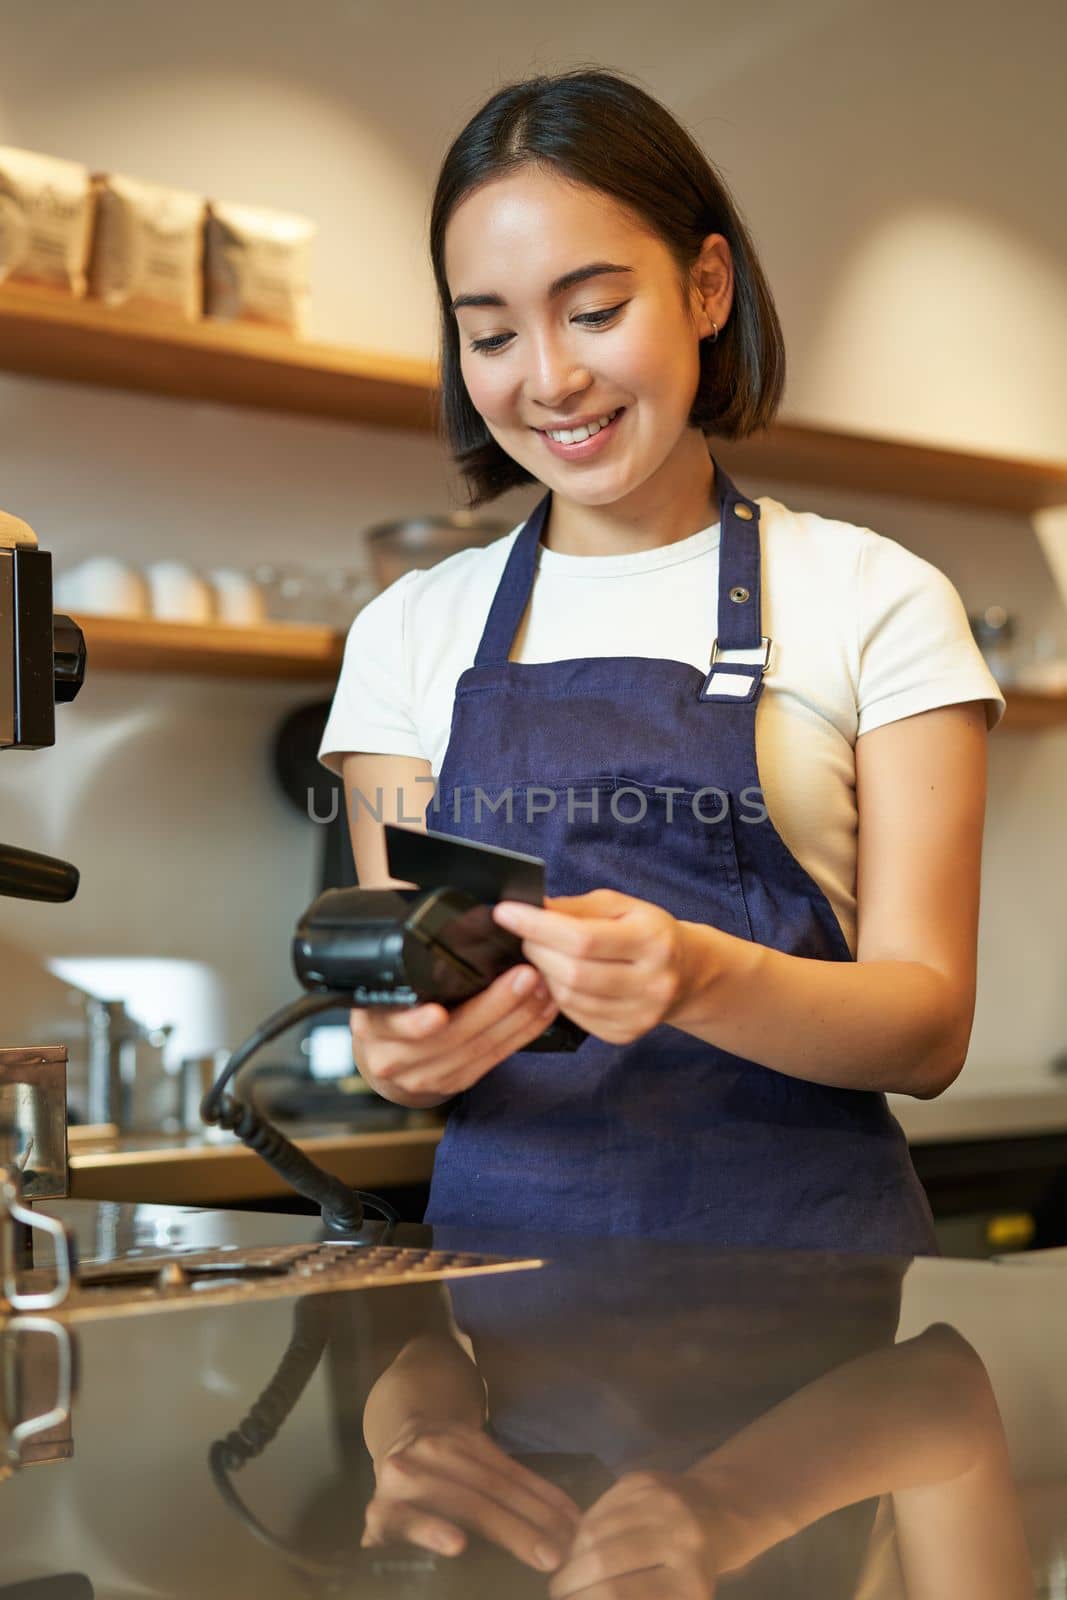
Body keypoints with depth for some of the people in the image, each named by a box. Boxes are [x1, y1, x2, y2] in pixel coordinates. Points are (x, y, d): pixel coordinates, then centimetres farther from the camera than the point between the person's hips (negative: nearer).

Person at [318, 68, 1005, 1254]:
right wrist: (400, 1051, -12)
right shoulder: (410, 632, 12)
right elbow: (398, 1014, 11)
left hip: (800, 1233, -3)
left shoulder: (875, 602, 5)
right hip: (503, 1223, 4)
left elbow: (929, 1026, -1)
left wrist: (702, 977, -20)